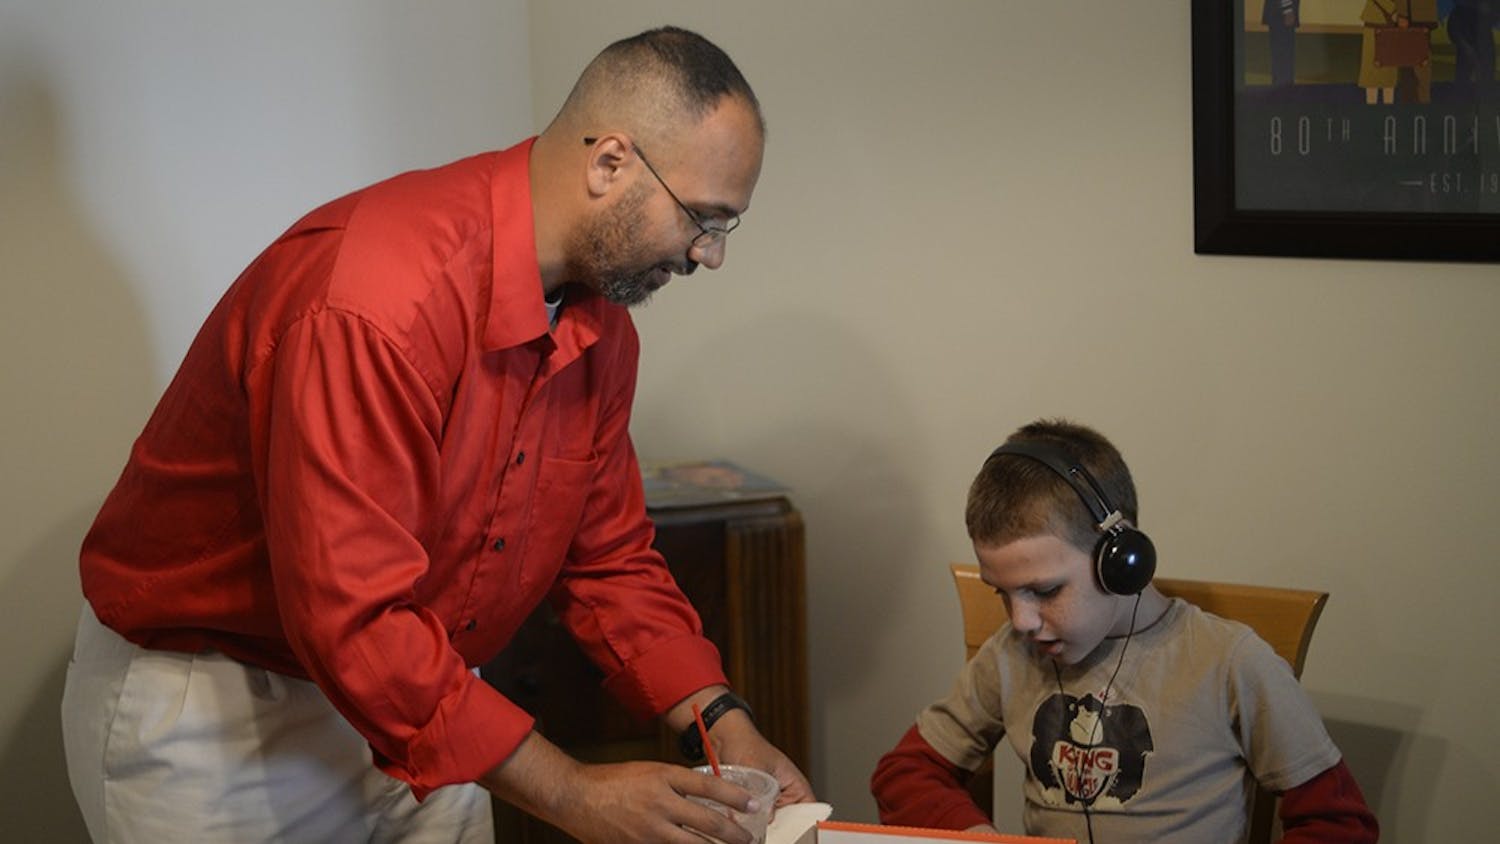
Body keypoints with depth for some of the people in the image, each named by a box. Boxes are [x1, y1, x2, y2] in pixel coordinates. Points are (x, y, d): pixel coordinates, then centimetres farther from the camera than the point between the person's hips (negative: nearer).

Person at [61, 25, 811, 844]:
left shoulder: (601, 327, -2)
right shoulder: (372, 292, -31)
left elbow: (610, 558, 7)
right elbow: (350, 617, -33)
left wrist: (723, 721, -7)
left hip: (423, 708, 8)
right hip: (208, 713, -7)